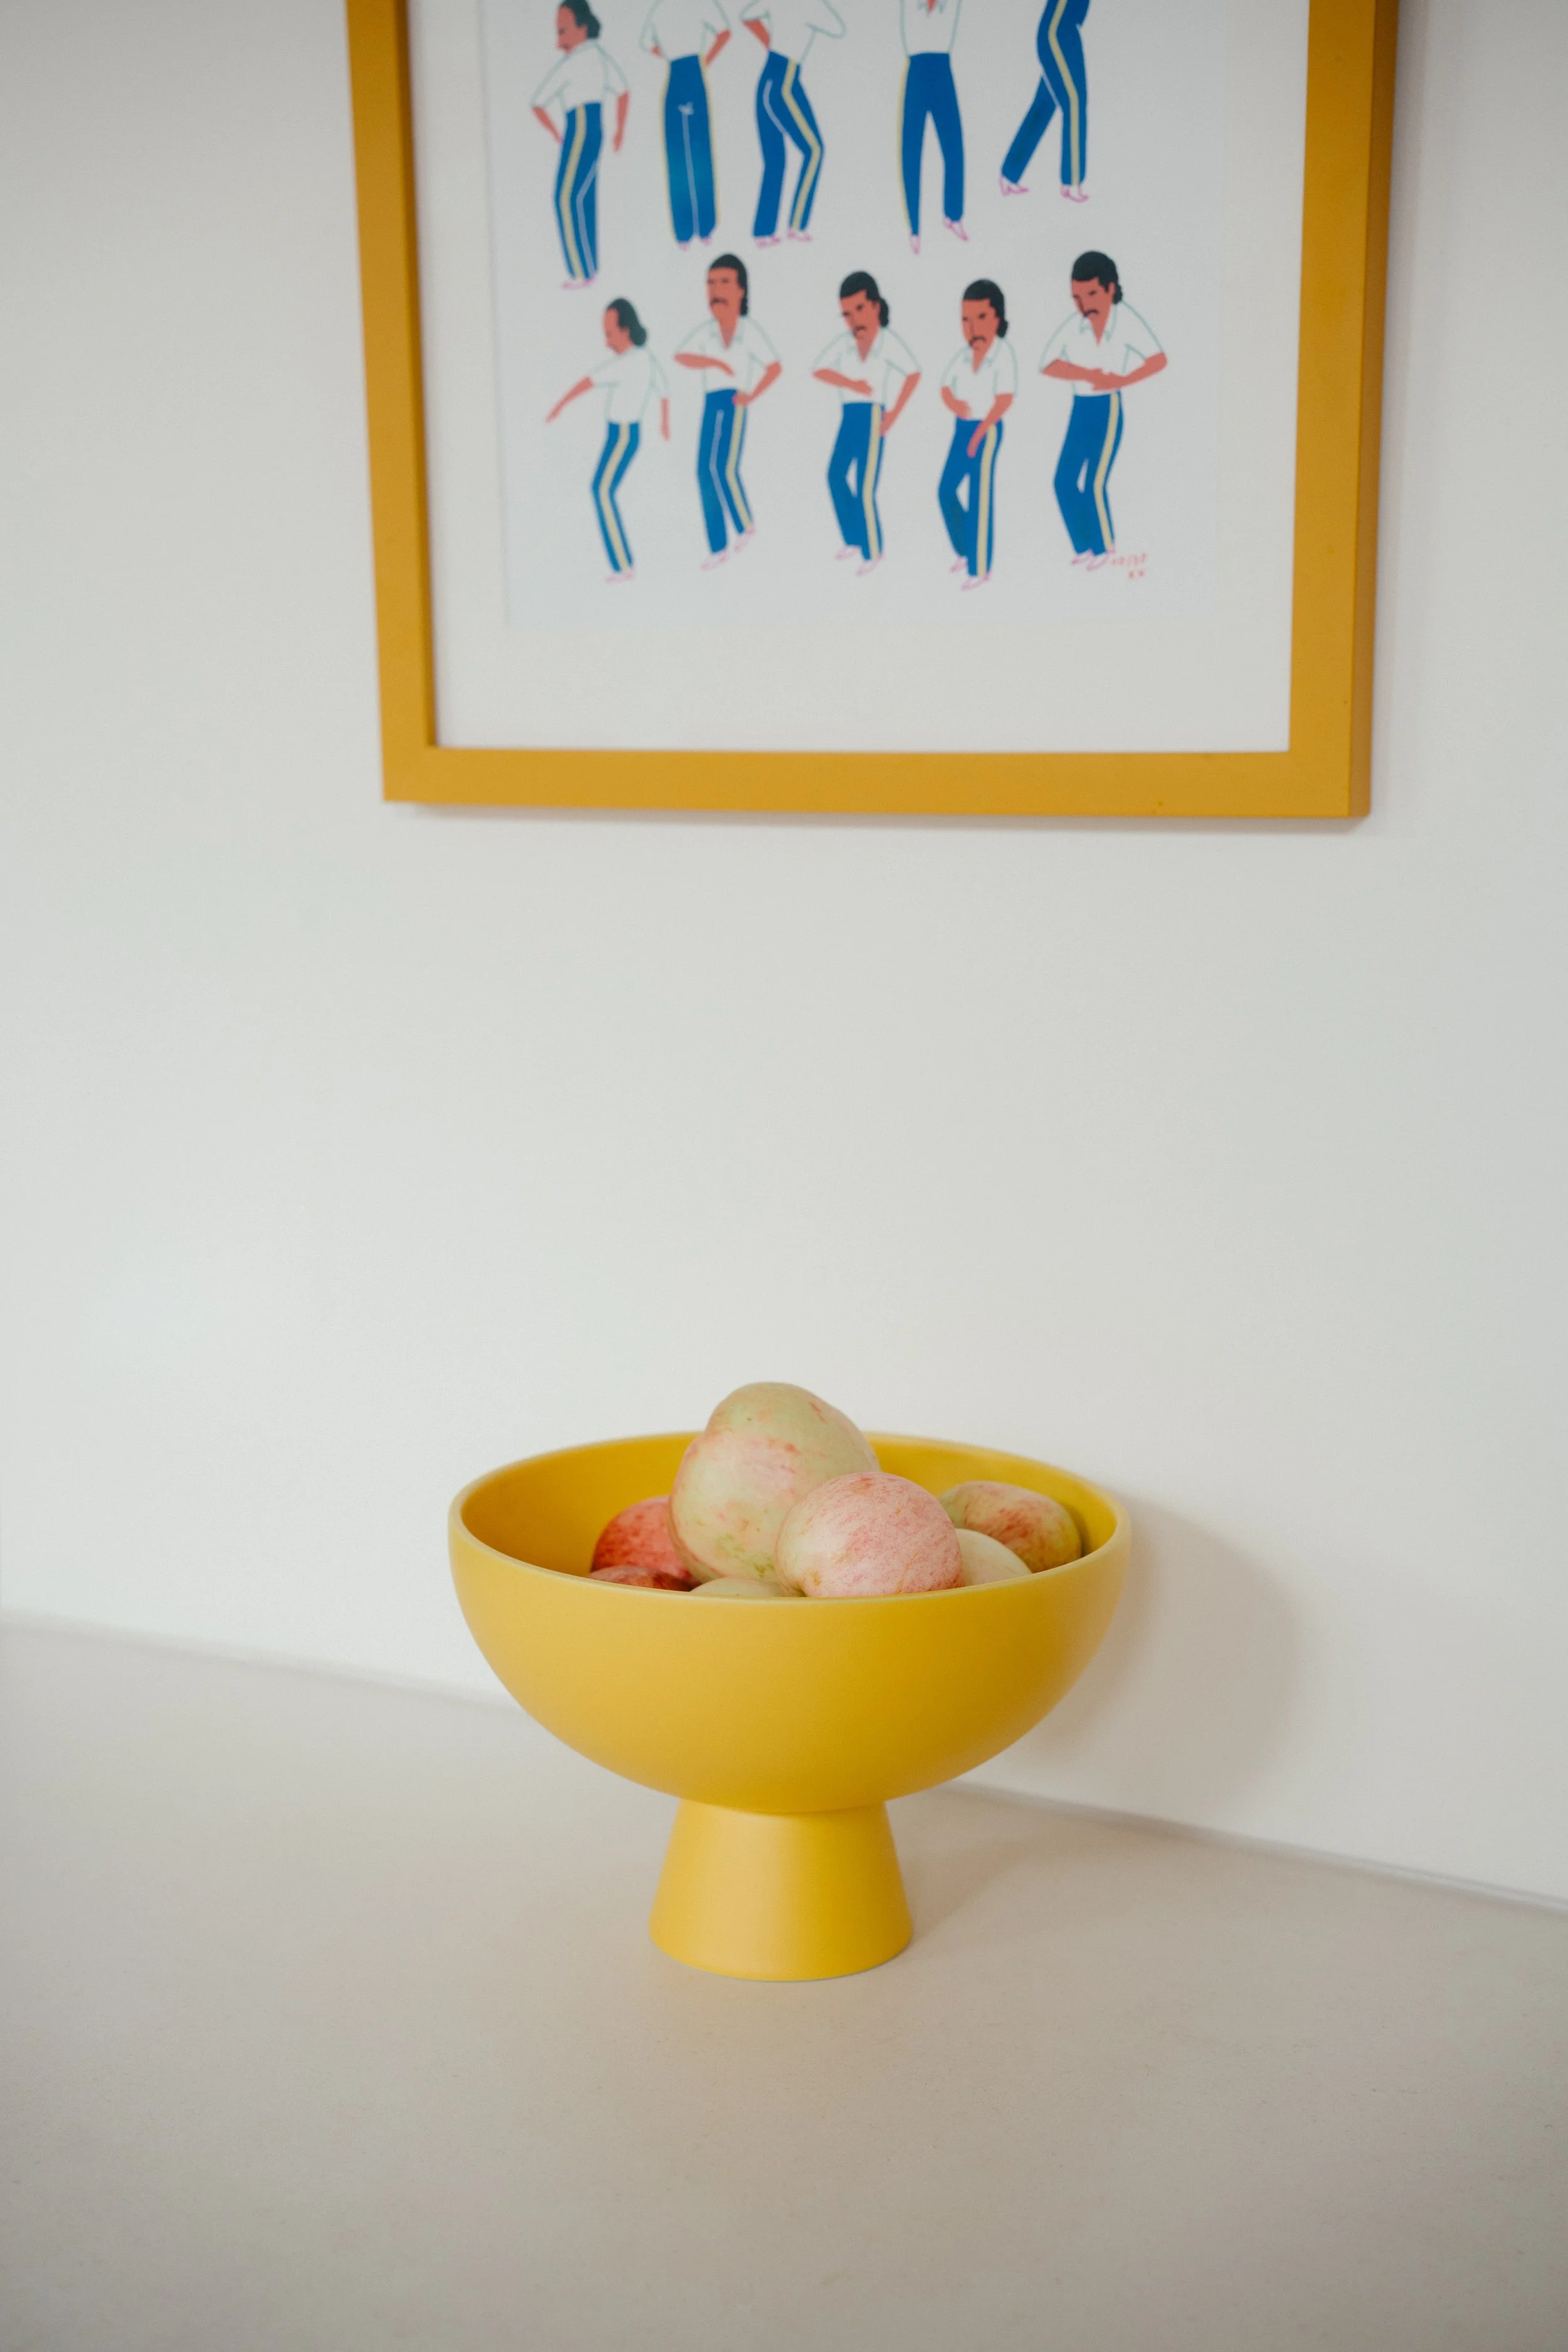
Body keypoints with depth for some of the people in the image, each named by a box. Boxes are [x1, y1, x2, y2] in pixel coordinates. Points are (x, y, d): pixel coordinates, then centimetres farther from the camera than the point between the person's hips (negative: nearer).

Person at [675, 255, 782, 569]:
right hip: (711, 403, 4)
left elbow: (775, 367, -3)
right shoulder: (705, 331, 3)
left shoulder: (750, 331, -5)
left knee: (725, 467, -18)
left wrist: (752, 395, -9)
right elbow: (681, 357, -11)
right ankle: (718, 548, 8)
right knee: (705, 472, 1)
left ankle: (745, 525, 8)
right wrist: (715, 362, -23)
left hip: (734, 403, -4)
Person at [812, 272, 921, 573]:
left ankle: (872, 551, 3)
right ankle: (853, 539, 28)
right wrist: (852, 383, -16)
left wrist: (894, 414, -18)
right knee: (836, 475, 13)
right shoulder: (843, 343, 2)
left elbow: (914, 373, -17)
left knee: (865, 489, -8)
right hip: (849, 415, 6)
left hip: (872, 417, -6)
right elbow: (819, 371, -5)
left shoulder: (889, 341, -11)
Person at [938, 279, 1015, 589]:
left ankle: (980, 569, 0)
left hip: (987, 431, -7)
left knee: (979, 499, -6)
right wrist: (954, 404, -15)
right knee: (947, 491, 10)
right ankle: (964, 551, 29)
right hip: (962, 428, 7)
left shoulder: (1004, 356, -16)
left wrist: (979, 433, -21)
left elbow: (1005, 399, -20)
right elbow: (946, 390, 9)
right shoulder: (960, 358, 3)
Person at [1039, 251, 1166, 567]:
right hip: (1080, 410, 4)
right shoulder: (1072, 327, -9)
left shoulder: (1126, 322, -14)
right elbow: (1048, 365, -17)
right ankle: (1084, 547, 18)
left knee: (1095, 484, -7)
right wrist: (1090, 375, -23)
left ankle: (1105, 546, 13)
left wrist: (1121, 380, -26)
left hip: (1108, 409, -4)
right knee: (1065, 481, 4)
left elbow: (1158, 360, -18)